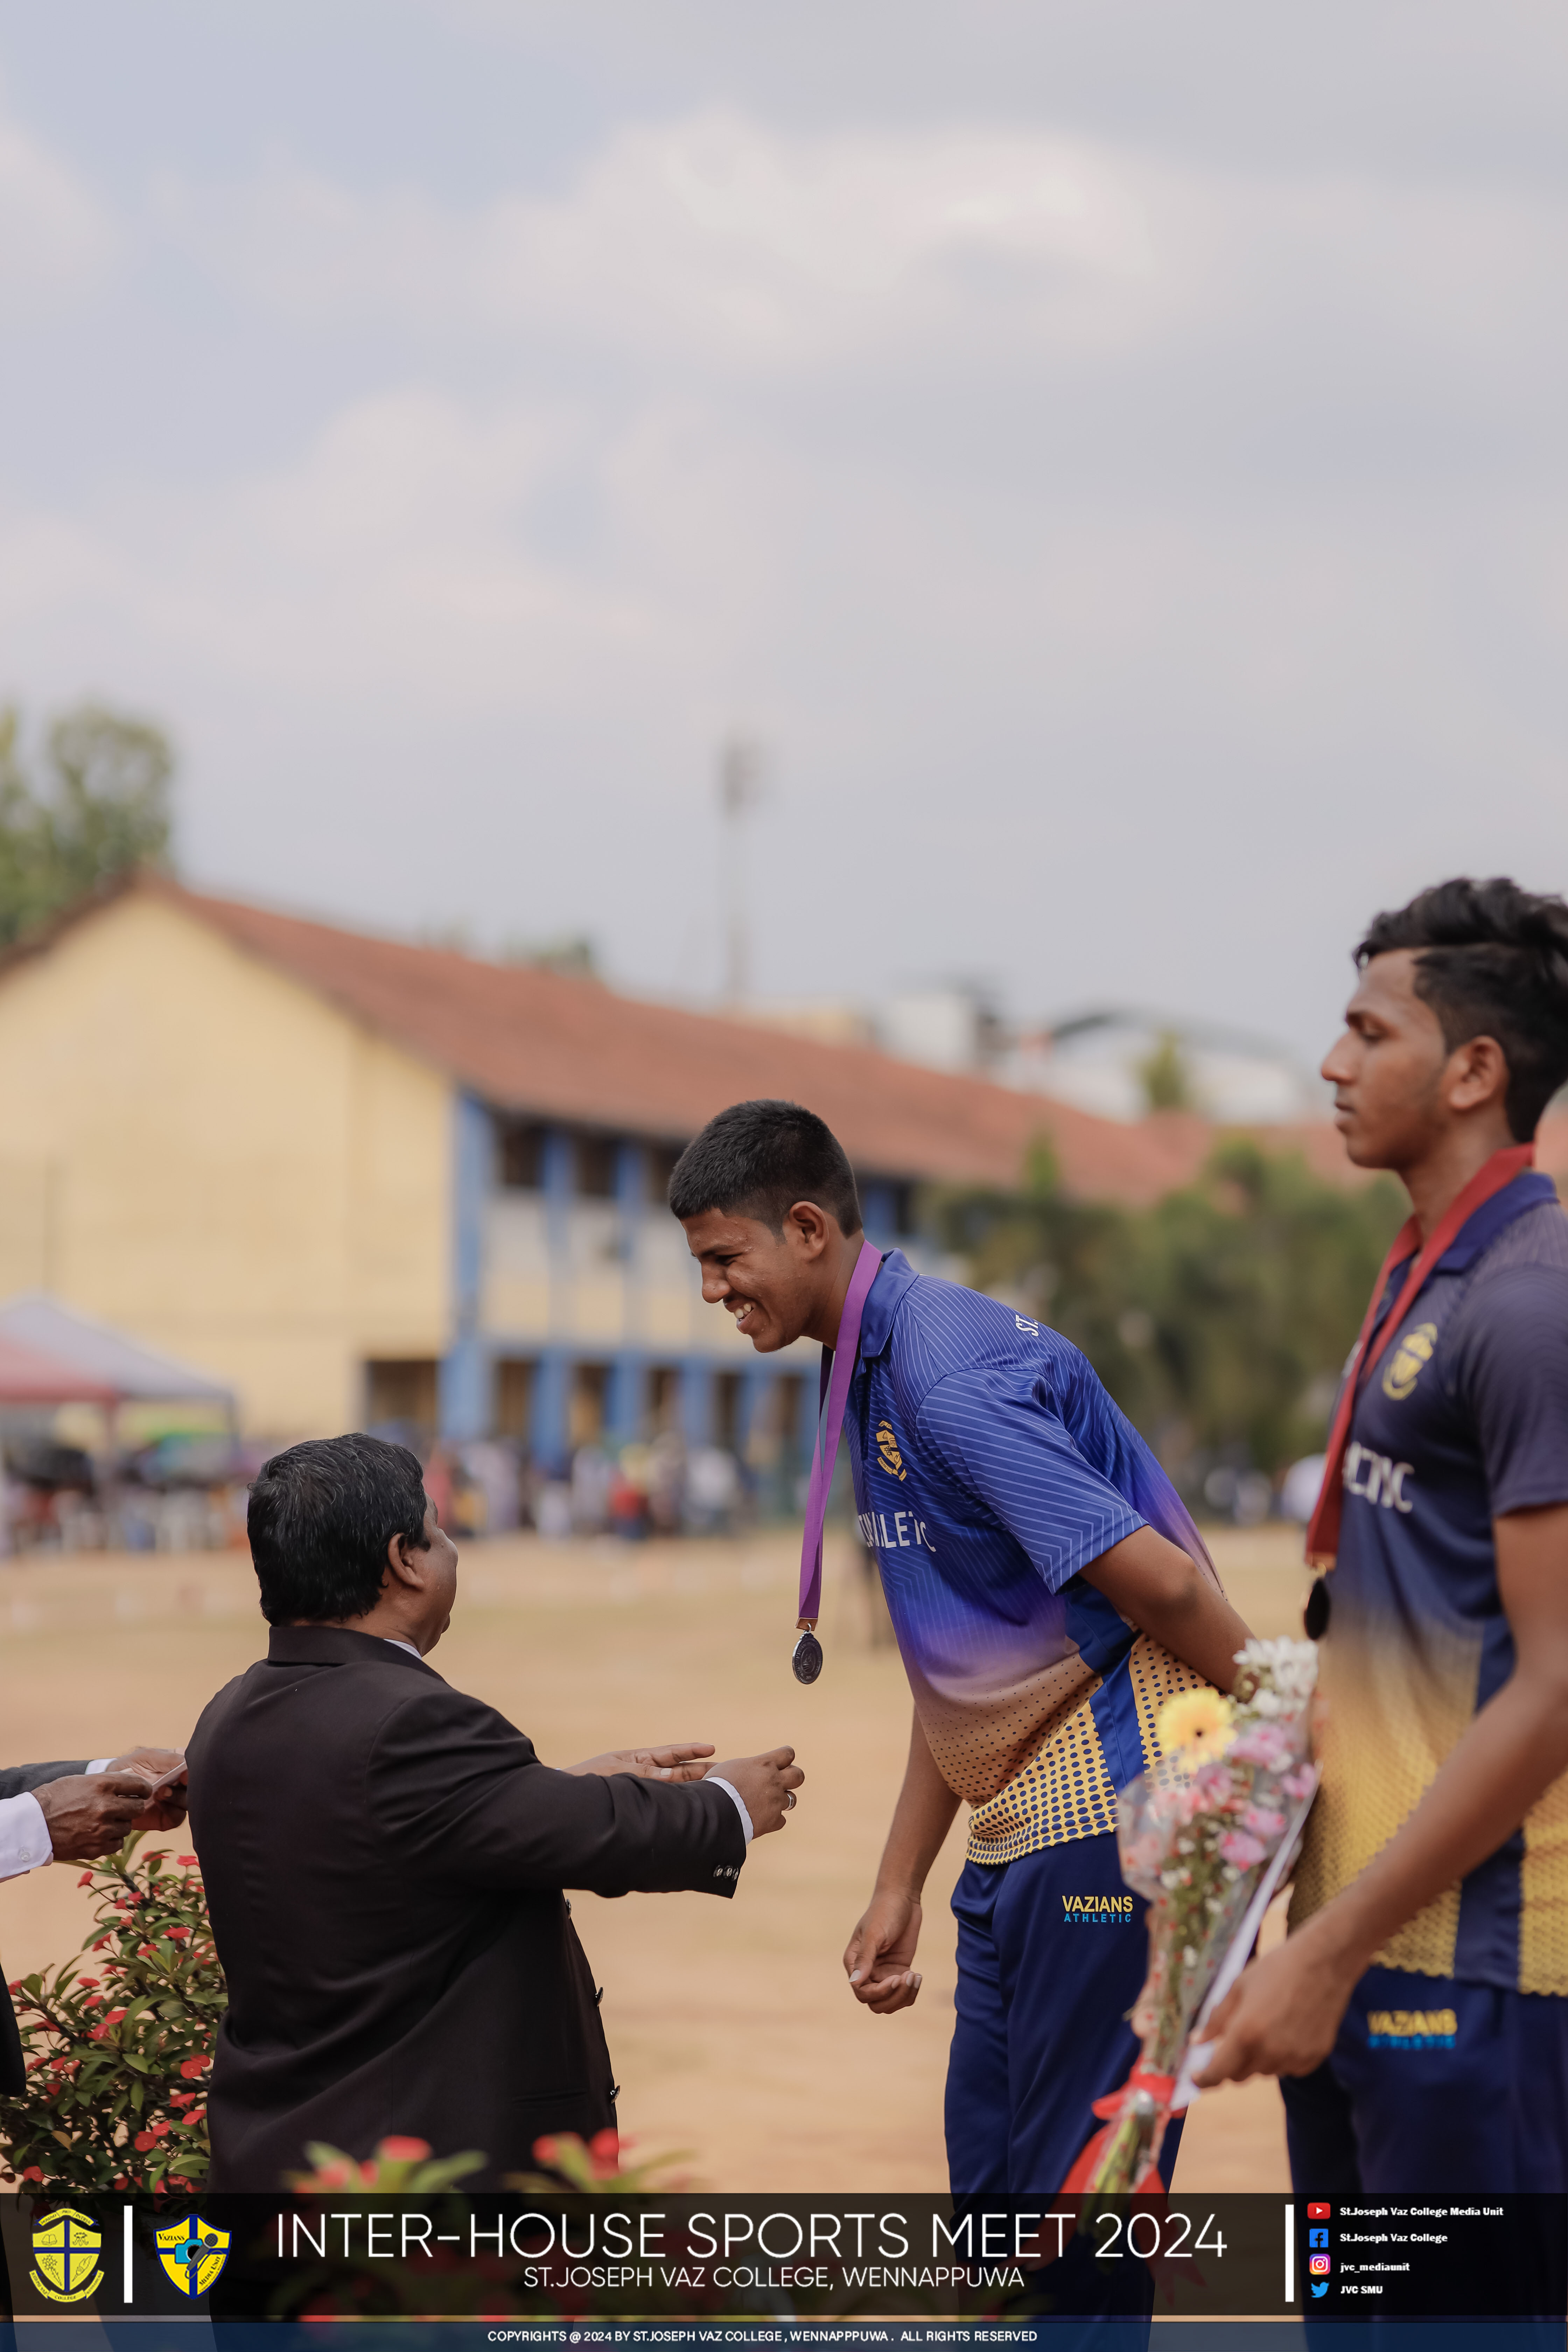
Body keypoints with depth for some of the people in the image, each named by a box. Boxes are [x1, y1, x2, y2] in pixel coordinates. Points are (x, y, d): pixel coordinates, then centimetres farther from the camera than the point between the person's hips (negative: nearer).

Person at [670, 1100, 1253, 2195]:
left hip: (1109, 1814, -10)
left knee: (1073, 2178, -6)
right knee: (990, 2160, 12)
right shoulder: (875, 1374, 14)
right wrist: (899, 1887, 19)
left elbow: (1160, 1585, -22)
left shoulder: (949, 1379, -19)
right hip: (1021, 1823, 10)